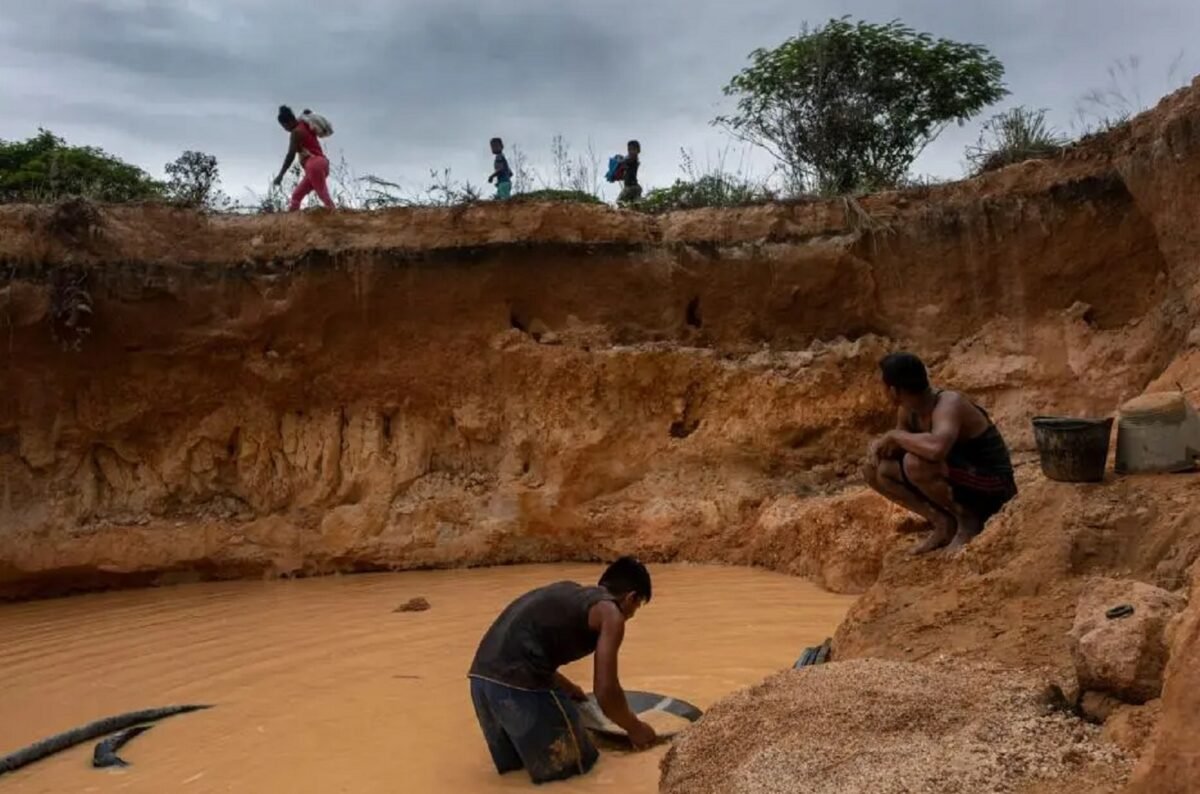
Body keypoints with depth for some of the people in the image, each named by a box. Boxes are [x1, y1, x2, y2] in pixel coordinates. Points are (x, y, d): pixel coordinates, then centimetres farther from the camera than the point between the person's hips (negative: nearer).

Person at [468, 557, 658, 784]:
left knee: (513, 762, 30)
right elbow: (605, 691, -5)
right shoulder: (610, 613, 2)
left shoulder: (567, 591, 25)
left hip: (482, 676, 8)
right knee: (576, 764, 12)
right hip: (518, 684, -8)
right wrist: (635, 728, 14)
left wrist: (566, 687, 47)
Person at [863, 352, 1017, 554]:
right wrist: (878, 445, -13)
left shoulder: (948, 405, -28)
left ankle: (969, 520, -10)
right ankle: (944, 523, 4)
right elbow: (897, 444, 12)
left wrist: (895, 435, -32)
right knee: (874, 470, -1)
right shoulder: (908, 410, -3)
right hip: (960, 479, 9)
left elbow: (936, 448, -50)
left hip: (991, 487, -9)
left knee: (915, 463, -35)